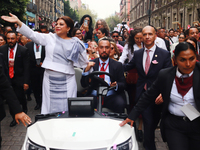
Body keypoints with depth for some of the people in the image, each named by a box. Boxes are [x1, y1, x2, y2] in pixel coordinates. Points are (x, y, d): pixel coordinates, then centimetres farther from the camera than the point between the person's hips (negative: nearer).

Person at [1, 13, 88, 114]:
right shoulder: (49, 38, 5)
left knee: (67, 108, 1)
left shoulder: (76, 44, 5)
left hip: (67, 81, -1)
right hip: (49, 79, 1)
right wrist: (18, 22, -12)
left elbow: (84, 62, 15)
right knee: (50, 107, 7)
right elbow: (32, 34, -4)